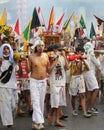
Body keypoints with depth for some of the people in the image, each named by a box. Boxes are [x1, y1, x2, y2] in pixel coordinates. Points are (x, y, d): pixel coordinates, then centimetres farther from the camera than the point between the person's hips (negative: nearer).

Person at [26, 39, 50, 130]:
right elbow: (28, 70, -4)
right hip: (34, 81, -4)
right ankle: (39, 122, -11)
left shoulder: (46, 55, 2)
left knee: (41, 102, 8)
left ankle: (35, 121, 19)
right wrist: (27, 62, -19)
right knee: (36, 102, -10)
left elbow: (48, 69, 7)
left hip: (43, 81, 4)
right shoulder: (31, 56, -9)